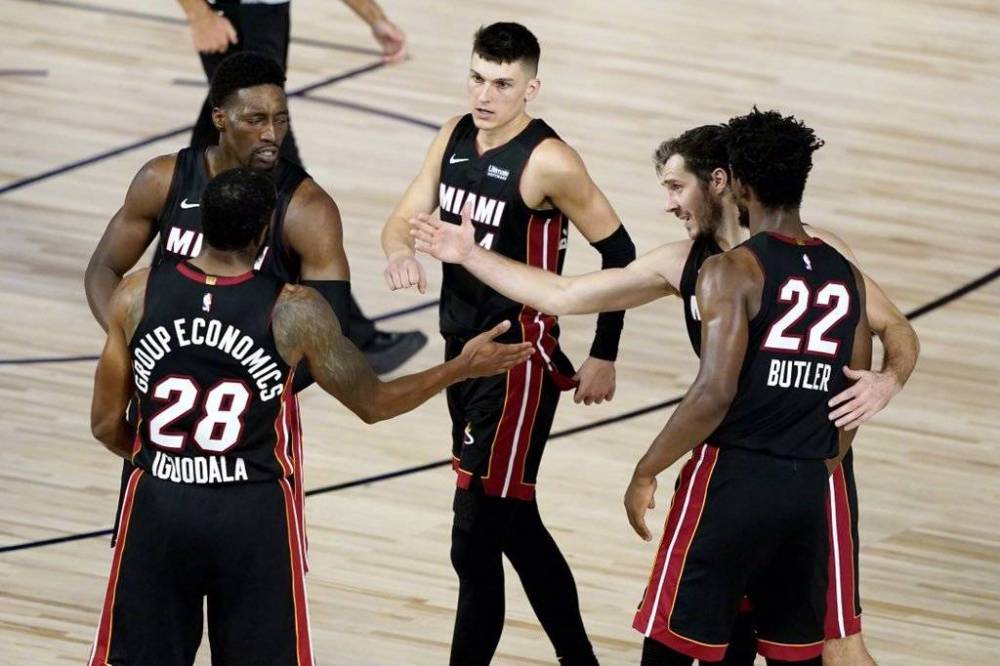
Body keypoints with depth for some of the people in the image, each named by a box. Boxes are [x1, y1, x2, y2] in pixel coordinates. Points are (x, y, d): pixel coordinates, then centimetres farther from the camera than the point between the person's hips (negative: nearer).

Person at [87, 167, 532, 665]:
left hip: (158, 509, 2)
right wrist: (463, 368, 15)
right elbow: (374, 403, 3)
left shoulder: (136, 296, -5)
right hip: (255, 515, -2)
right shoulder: (294, 312, -10)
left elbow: (107, 426, 2)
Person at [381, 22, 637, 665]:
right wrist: (400, 250, -20)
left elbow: (618, 252, -11)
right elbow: (406, 217, 5)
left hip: (519, 361, -8)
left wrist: (605, 357, -7)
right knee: (513, 522, 17)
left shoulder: (548, 163, -18)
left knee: (476, 536, -8)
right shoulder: (456, 136, 4)